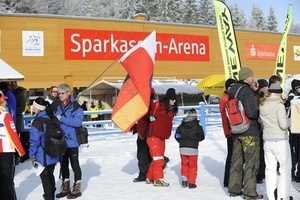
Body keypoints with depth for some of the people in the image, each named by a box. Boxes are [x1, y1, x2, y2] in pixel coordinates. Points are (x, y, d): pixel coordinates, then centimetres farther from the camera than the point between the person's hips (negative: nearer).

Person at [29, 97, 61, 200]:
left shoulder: (37, 122, -19)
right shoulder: (52, 118, 3)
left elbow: (34, 141, -17)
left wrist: (32, 156, -8)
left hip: (43, 157, -7)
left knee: (45, 177, 5)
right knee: (50, 174, 21)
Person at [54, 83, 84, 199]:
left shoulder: (76, 107, -11)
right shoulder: (57, 107, 7)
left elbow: (78, 122, -22)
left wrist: (61, 119, -20)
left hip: (72, 141, -6)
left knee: (74, 165, 5)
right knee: (63, 164, 15)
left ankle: (77, 189, 17)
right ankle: (65, 188, 28)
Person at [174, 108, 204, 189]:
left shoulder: (181, 126, 5)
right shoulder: (198, 126, -2)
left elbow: (177, 136, 7)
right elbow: (201, 137, 6)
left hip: (182, 148, 3)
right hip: (193, 149, -2)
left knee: (184, 165, 18)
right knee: (193, 166, 9)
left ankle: (184, 180, 10)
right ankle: (191, 183, 9)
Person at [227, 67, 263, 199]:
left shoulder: (232, 90, 8)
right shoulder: (247, 91, -17)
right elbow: (251, 112, -23)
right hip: (249, 132, -8)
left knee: (237, 160, 15)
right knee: (252, 162, 1)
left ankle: (234, 189, 23)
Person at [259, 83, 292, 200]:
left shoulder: (262, 105, 6)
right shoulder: (279, 105, -13)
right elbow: (283, 124, -16)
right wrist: (290, 120, 3)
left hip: (267, 141, 6)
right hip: (280, 141, -6)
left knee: (270, 168, 10)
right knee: (285, 168, 6)